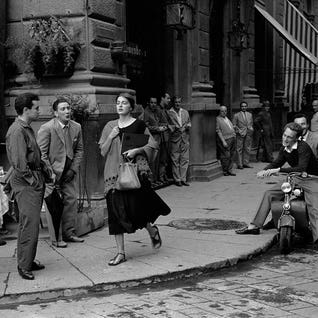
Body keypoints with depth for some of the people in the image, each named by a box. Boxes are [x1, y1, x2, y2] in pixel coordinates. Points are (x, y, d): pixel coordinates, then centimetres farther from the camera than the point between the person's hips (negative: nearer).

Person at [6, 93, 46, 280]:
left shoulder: (28, 129, 16)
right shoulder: (17, 131, -15)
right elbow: (19, 163, -20)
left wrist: (42, 177, 14)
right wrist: (32, 180, -15)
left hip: (35, 182, 10)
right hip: (25, 184, -10)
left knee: (31, 224, 14)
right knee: (29, 224, -8)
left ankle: (29, 261, 22)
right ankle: (24, 266, 0)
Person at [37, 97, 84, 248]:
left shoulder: (76, 127, 3)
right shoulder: (46, 128, -12)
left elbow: (79, 150, 10)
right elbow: (41, 153, -11)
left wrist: (73, 169, 0)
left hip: (68, 173, 5)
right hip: (52, 173, -5)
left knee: (71, 201, 6)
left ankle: (69, 233, 19)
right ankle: (55, 238, 5)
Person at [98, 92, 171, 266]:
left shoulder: (139, 125, 2)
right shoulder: (110, 126, 11)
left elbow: (152, 145, 2)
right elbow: (103, 152, 10)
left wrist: (136, 150, -13)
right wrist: (110, 137, -6)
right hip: (114, 172, 3)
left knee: (135, 207, -8)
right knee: (116, 210, 0)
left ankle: (152, 229, 27)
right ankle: (121, 253, 7)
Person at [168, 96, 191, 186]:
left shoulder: (185, 112, 14)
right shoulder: (169, 113, -2)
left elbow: (189, 122, 22)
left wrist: (188, 125, 0)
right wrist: (176, 128, -16)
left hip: (185, 139, 4)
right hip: (175, 139, -4)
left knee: (185, 160, 5)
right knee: (175, 160, 0)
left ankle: (183, 179, 12)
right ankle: (177, 180, 7)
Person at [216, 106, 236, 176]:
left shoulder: (227, 118, 19)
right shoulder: (218, 119, -7)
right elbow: (218, 131, -12)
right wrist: (223, 141, -17)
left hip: (232, 139, 8)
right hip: (225, 140, -8)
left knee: (231, 155, 10)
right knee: (226, 156, -8)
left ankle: (229, 170, 17)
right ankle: (225, 171, 3)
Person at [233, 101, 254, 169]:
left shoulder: (250, 114, 14)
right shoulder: (236, 115, 0)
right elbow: (234, 125, -1)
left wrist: (251, 129, 6)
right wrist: (239, 131, -10)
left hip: (249, 134, 4)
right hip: (240, 134, -4)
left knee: (247, 149, 6)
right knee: (239, 149, -4)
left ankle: (246, 163, 13)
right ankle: (239, 164, -1)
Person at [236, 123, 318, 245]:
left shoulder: (303, 147, -23)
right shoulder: (284, 149, 2)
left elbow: (302, 168, -35)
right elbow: (276, 163, 17)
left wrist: (279, 170, -38)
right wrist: (265, 170, -5)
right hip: (294, 179, 8)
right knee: (269, 194, 3)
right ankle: (254, 226, 8)